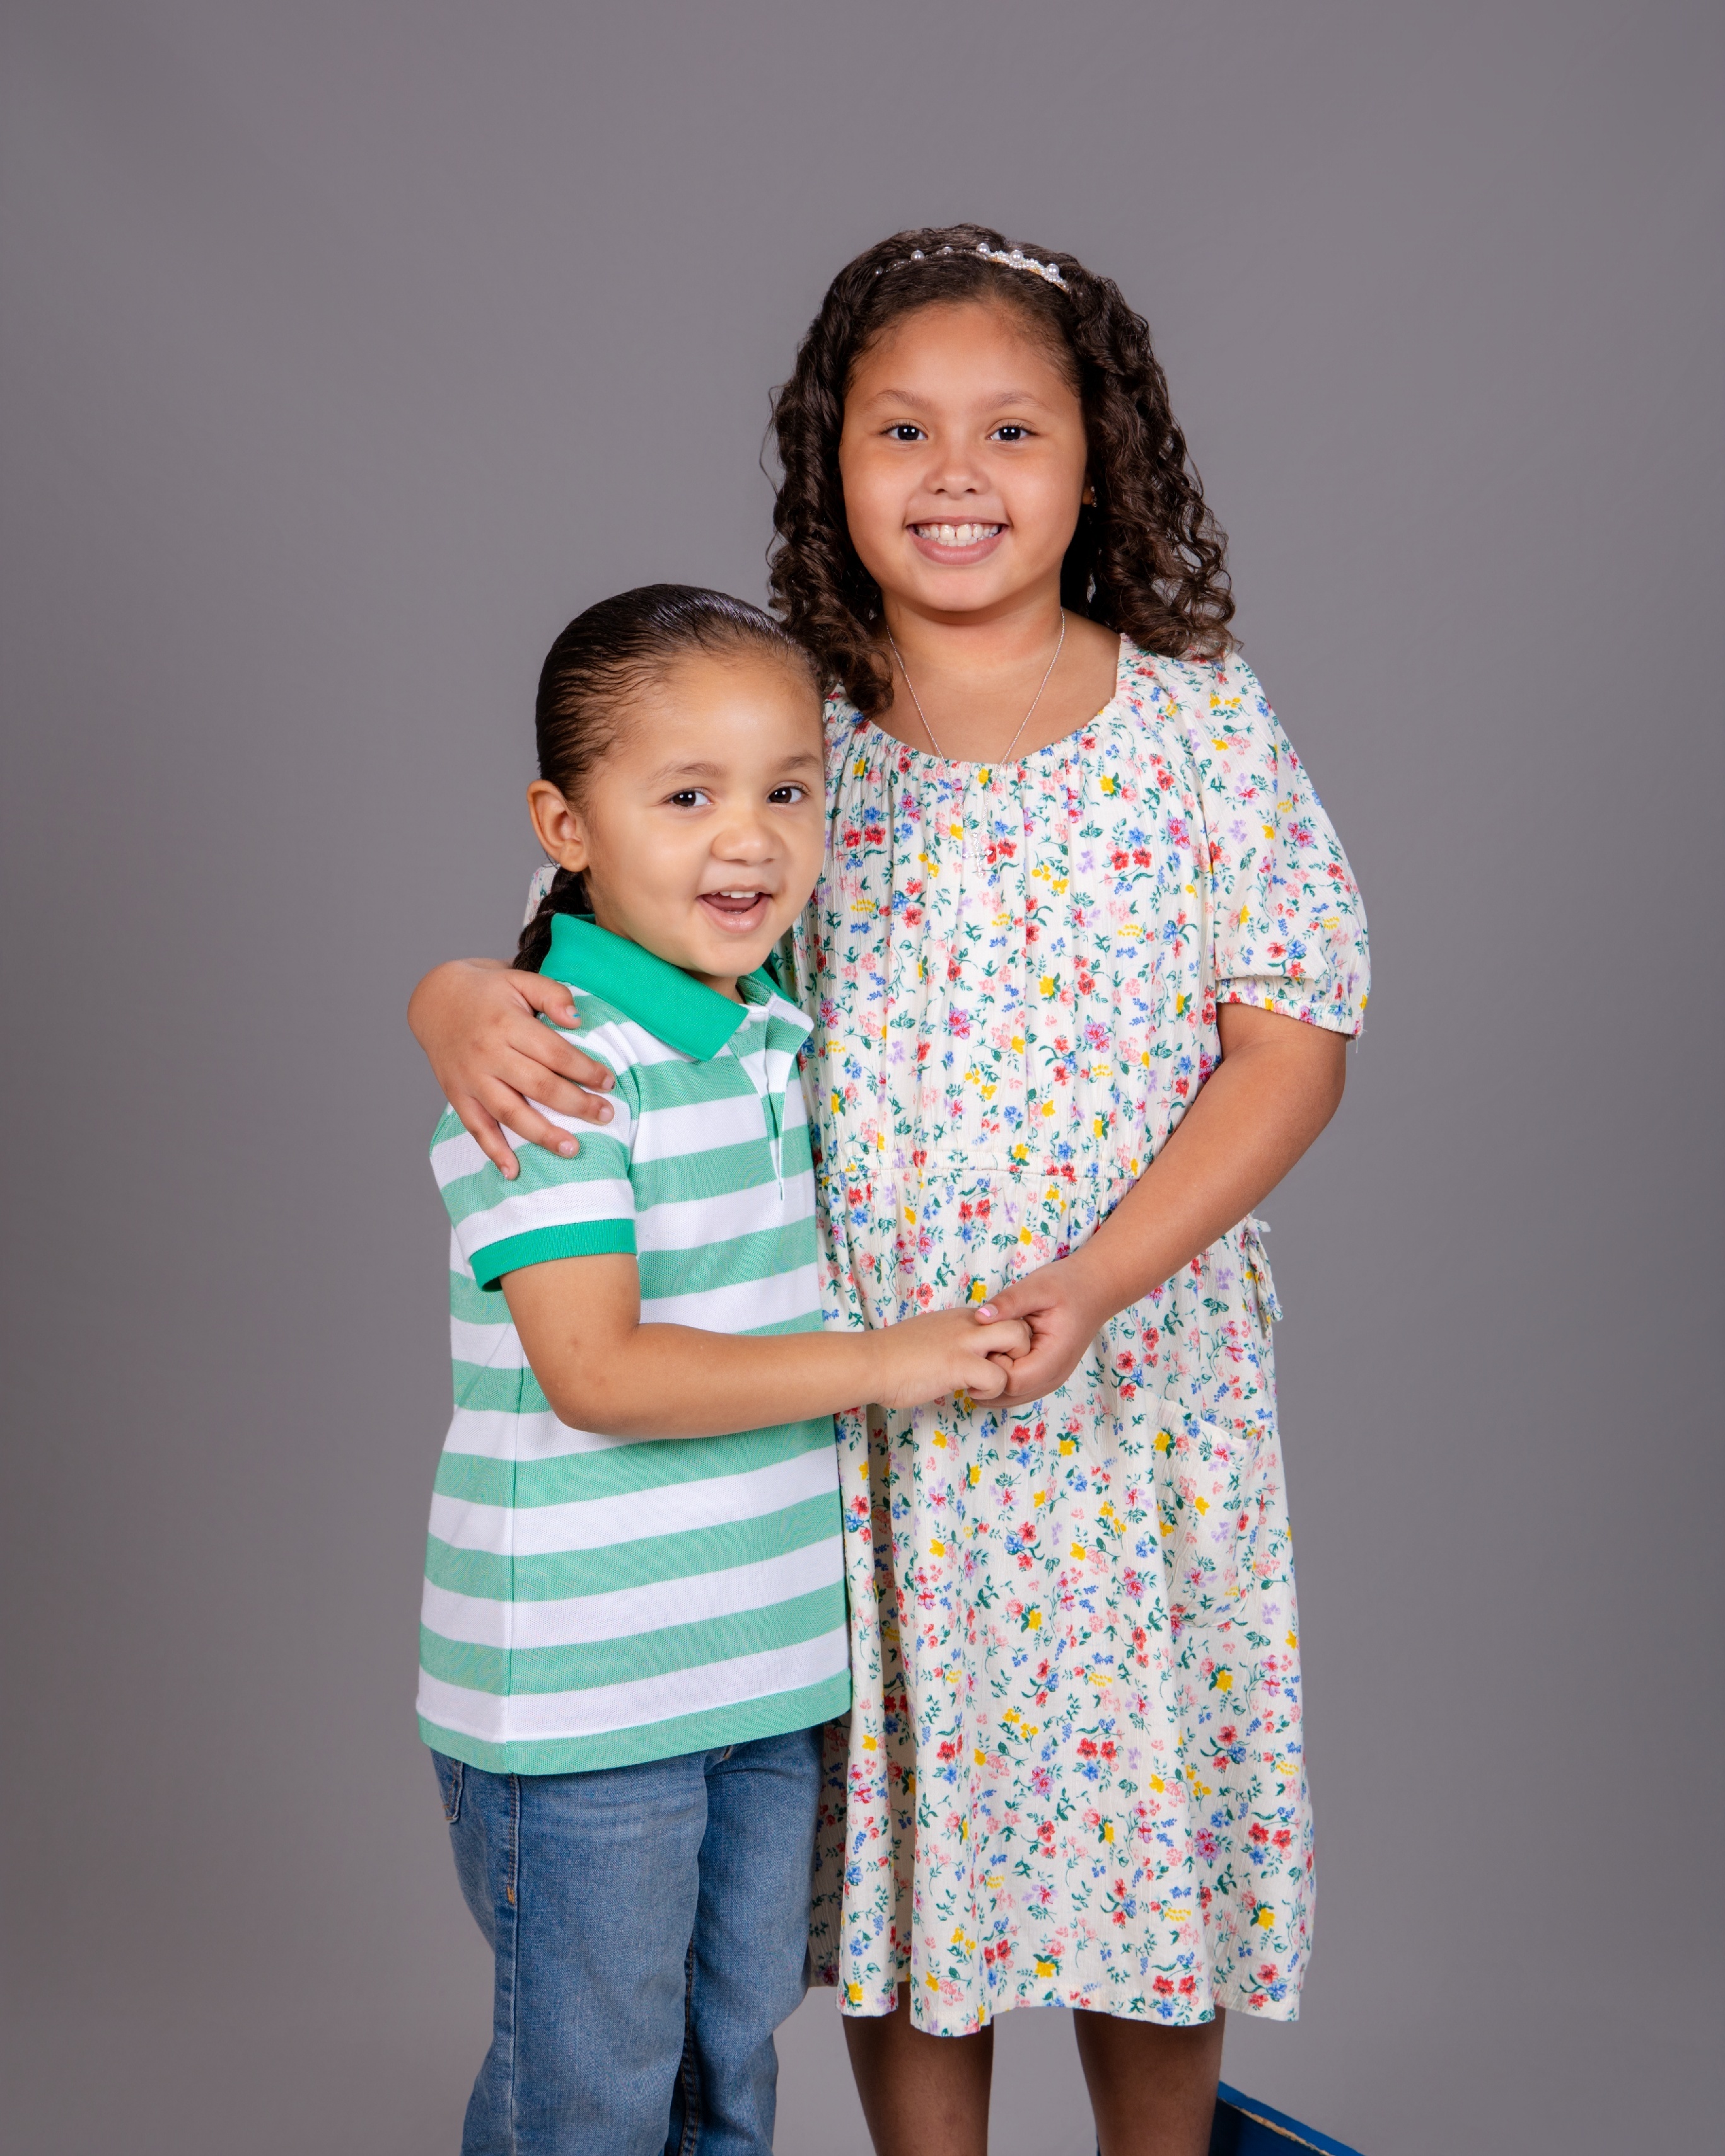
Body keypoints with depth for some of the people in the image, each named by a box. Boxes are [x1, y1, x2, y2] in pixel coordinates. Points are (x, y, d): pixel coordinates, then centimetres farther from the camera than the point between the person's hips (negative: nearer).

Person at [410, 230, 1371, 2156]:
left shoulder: (1199, 721, -3)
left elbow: (1293, 1040, -4)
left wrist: (1099, 1279, -16)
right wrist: (457, 1001, -20)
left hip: (1138, 1382, 0)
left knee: (1141, 1801, 12)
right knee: (892, 1816, 11)